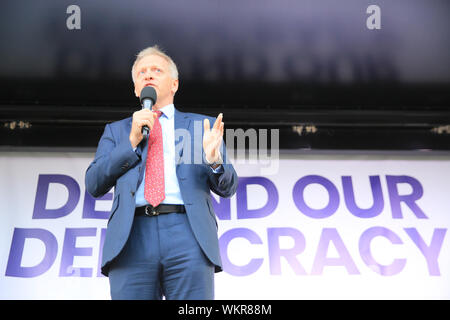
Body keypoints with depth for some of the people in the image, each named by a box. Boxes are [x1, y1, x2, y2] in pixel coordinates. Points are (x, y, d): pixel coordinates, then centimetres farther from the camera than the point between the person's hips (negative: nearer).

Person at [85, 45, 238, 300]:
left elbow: (228, 187, 13)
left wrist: (214, 159, -9)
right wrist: (132, 141, -2)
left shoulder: (201, 125, 19)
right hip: (132, 236, 1)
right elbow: (94, 185, 9)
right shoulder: (116, 130, 22)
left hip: (187, 233, -1)